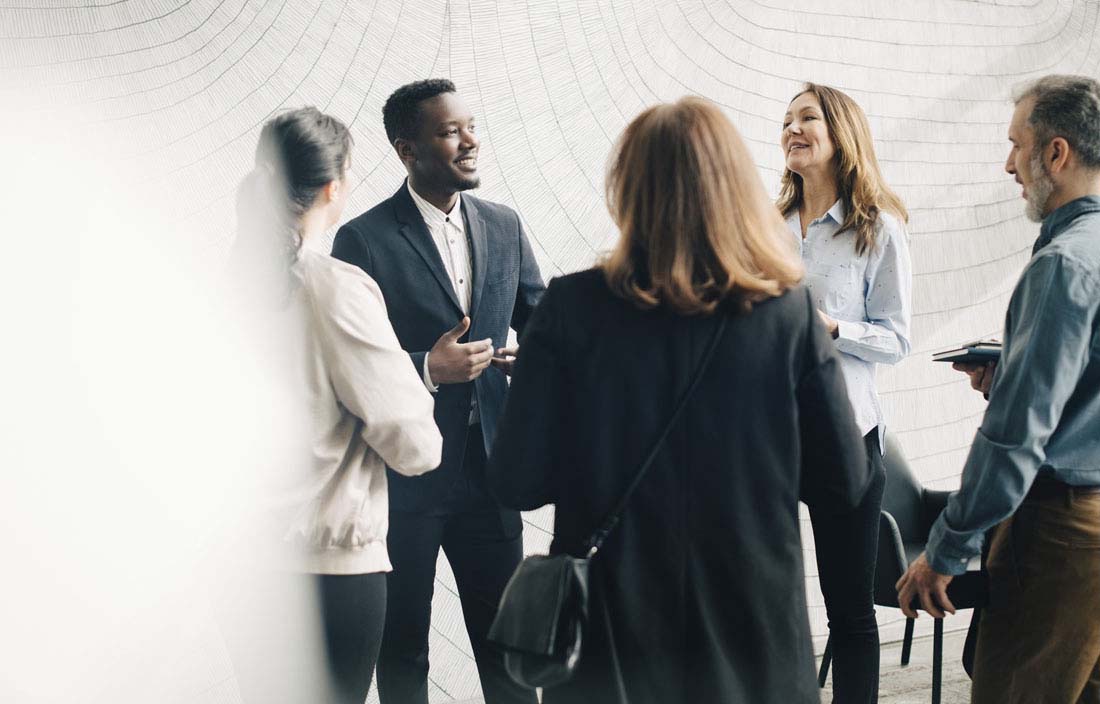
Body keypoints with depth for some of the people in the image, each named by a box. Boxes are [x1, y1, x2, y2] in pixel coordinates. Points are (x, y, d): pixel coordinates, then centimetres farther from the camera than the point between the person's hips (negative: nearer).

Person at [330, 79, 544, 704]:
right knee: (403, 646, 13)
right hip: (404, 479, -4)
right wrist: (426, 368, -23)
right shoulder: (364, 240, -11)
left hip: (488, 468, 4)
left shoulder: (504, 225, 5)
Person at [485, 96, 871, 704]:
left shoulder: (571, 308, -12)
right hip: (754, 627, 1)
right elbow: (844, 484, -5)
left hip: (613, 636, 0)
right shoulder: (790, 312, -9)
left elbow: (516, 482, -11)